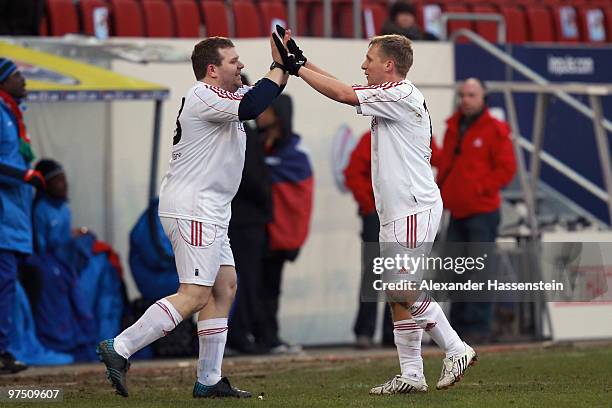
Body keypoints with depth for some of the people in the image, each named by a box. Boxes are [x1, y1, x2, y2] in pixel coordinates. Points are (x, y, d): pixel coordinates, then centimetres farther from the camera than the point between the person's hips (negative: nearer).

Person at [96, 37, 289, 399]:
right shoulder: (204, 96, -14)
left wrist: (285, 64, 9)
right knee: (195, 295, -14)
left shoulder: (226, 95, 17)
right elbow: (251, 107, -29)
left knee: (225, 287, 10)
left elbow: (261, 97, 27)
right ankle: (119, 349, -16)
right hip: (192, 209, -11)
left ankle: (209, 380, 11)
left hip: (210, 212, 11)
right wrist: (279, 66, -19)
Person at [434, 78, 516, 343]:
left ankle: (479, 326, -6)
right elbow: (444, 165, 23)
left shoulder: (495, 130, -4)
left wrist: (482, 189, -13)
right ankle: (458, 324, 15)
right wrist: (442, 193, 9)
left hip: (483, 212, -7)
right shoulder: (453, 128, 16)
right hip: (458, 212, 7)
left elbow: (506, 168, -8)